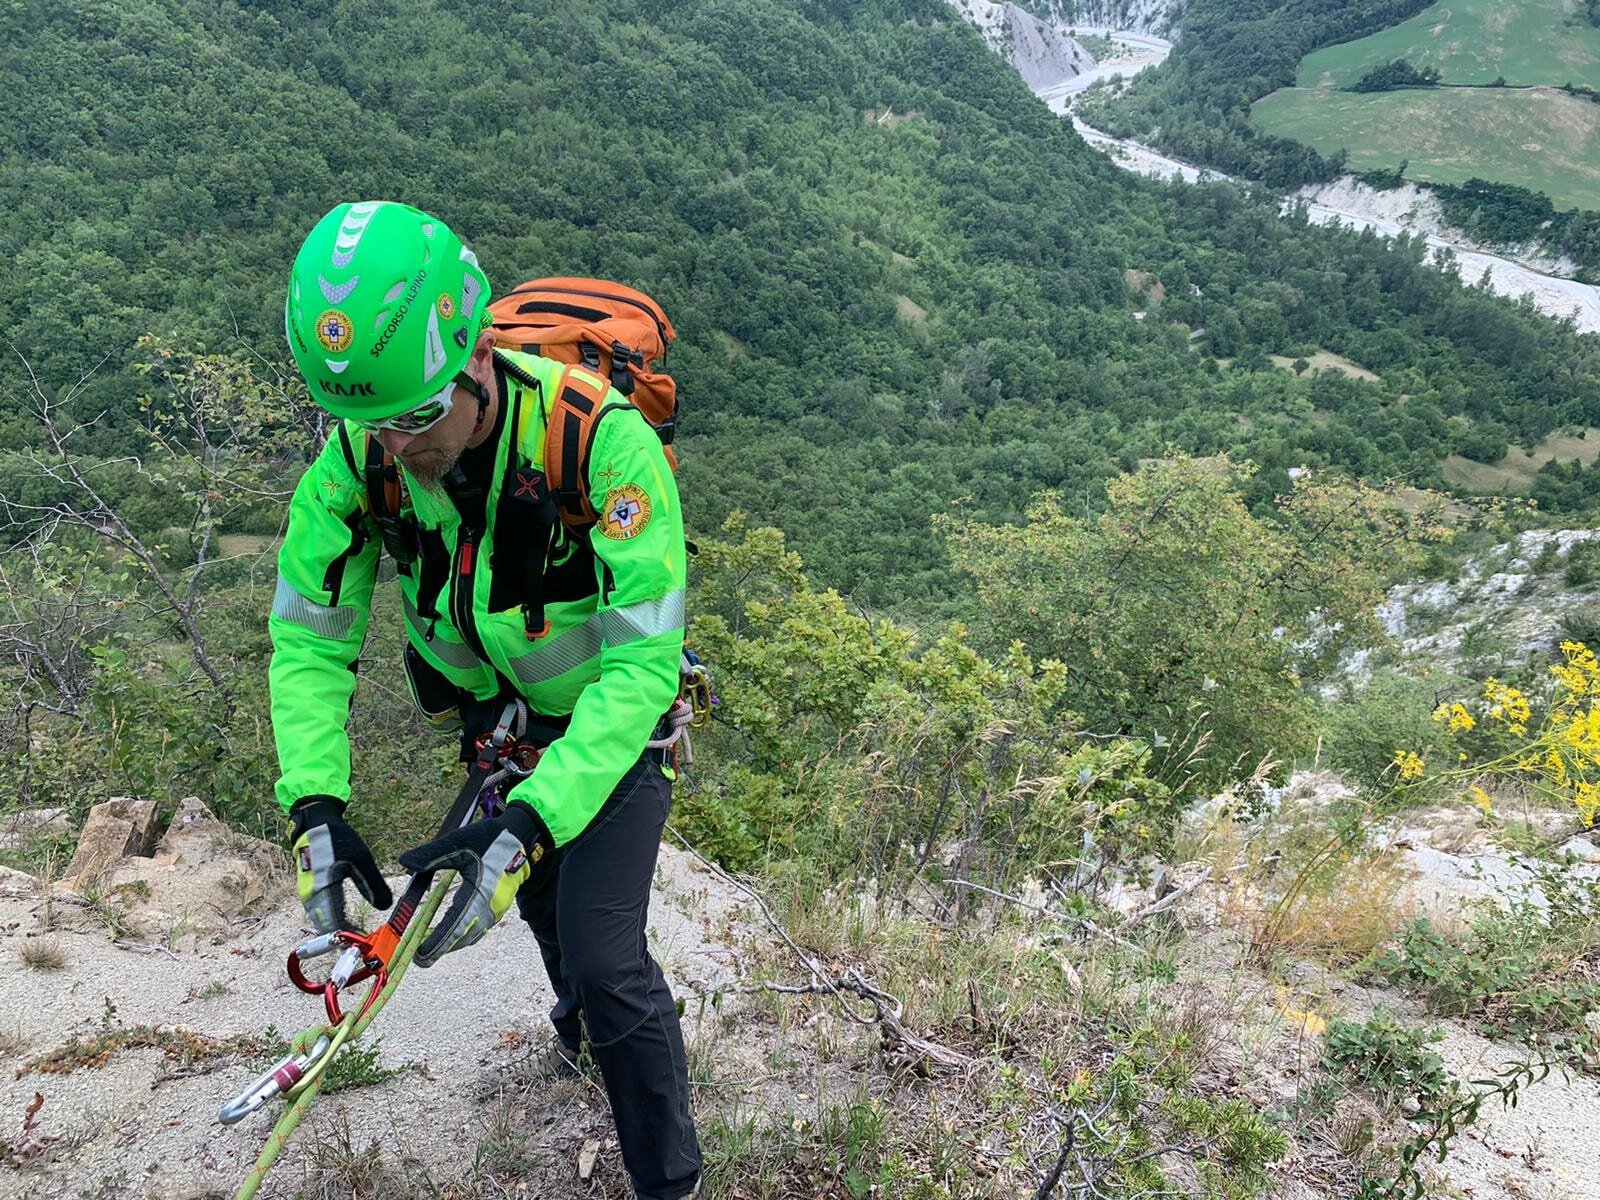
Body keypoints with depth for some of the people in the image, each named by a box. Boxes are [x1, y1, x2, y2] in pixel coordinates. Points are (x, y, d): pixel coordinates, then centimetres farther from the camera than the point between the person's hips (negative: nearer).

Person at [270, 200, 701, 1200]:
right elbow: (308, 635, -13)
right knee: (539, 900, 25)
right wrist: (316, 806, -26)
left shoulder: (603, 439, -38)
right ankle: (585, 1008, 61)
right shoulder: (360, 455, -23)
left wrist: (529, 825, -45)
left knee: (604, 955, -11)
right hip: (497, 716, 5)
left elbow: (642, 663, -37)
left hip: (615, 718, -5)